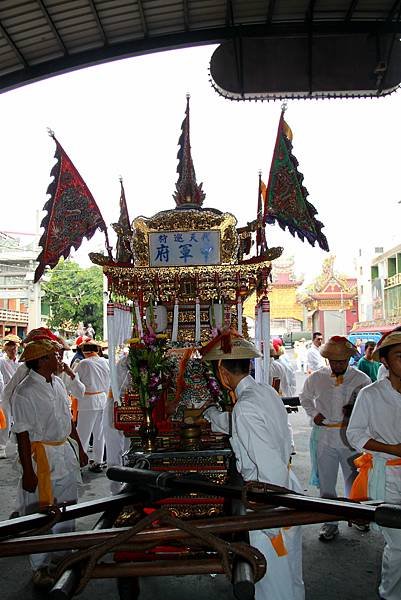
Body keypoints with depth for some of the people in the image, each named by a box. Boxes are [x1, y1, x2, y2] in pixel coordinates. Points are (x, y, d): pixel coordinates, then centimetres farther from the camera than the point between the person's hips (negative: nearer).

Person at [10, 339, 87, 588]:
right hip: (42, 455, -8)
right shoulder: (25, 393, -19)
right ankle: (41, 566, 21)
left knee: (68, 505, 19)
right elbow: (23, 434, -18)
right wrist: (28, 471, -17)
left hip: (66, 450, 8)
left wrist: (79, 448, 17)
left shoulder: (58, 383, 4)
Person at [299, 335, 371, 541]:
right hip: (324, 437, 1)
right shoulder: (316, 378, 0)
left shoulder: (361, 379, -4)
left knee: (354, 480, 15)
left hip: (351, 437, -1)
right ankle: (330, 522, 25)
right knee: (326, 482, 10)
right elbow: (304, 397, 17)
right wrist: (313, 414, 2)